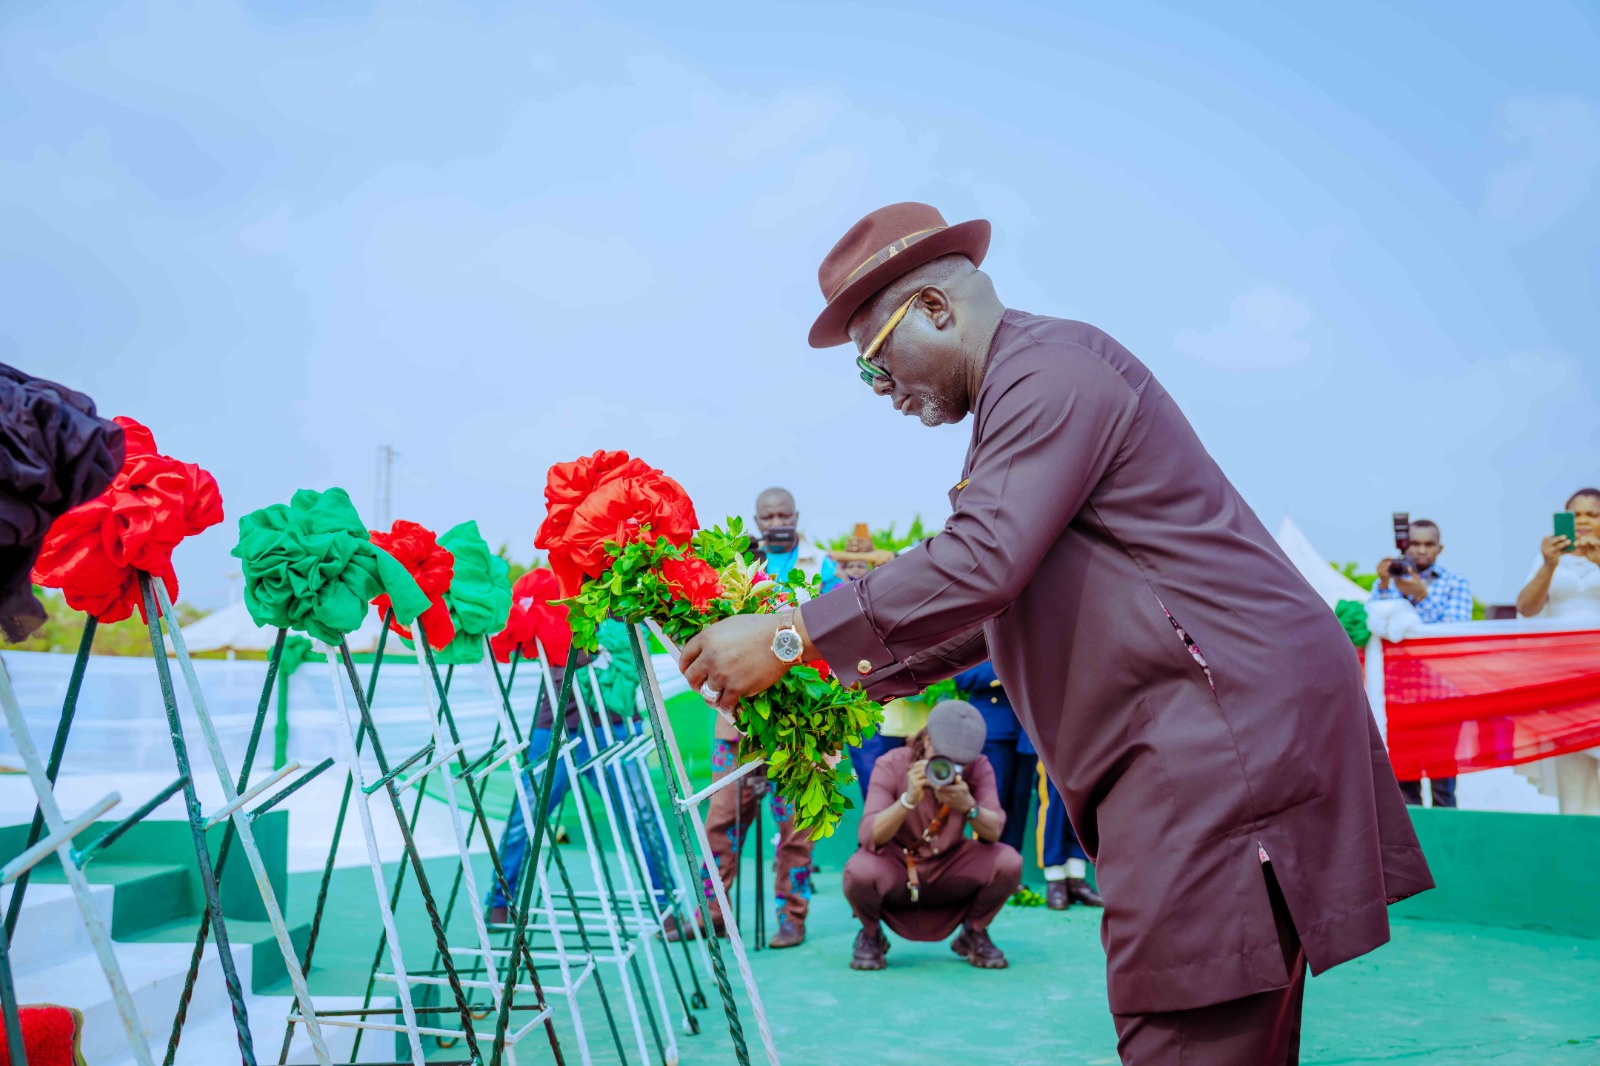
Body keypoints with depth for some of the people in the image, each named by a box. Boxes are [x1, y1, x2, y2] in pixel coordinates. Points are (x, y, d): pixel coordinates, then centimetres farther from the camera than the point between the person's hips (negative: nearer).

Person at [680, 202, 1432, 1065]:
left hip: (1229, 727, -11)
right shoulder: (1028, 387, 22)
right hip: (1195, 738, 11)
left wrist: (790, 637, -19)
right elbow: (996, 604, 26)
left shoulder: (1050, 373, -11)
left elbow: (978, 564, -24)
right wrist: (854, 676, 18)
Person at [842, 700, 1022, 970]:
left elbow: (993, 833, -23)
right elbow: (869, 837, -28)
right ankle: (871, 935, 0)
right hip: (895, 872, -2)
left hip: (950, 873, 2)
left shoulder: (978, 768, -11)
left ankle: (974, 934, 5)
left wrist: (968, 806, -44)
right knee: (860, 870, -36)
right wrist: (909, 799, -44)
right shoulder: (891, 765, -19)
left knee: (1009, 862, -25)